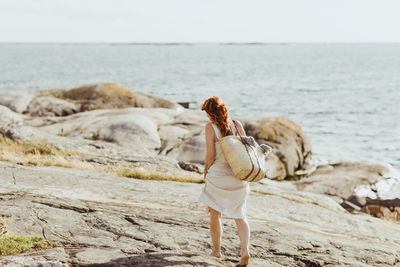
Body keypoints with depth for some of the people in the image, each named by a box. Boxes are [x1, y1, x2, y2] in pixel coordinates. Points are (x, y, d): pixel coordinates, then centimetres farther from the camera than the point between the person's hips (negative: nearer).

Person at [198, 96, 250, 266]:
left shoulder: (211, 127, -10)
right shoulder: (237, 124, 1)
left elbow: (210, 154, -13)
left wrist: (206, 170, 4)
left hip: (218, 174, -4)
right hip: (238, 176, 4)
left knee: (215, 214, 15)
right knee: (239, 216, 8)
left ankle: (216, 250, 24)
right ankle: (245, 251, -8)